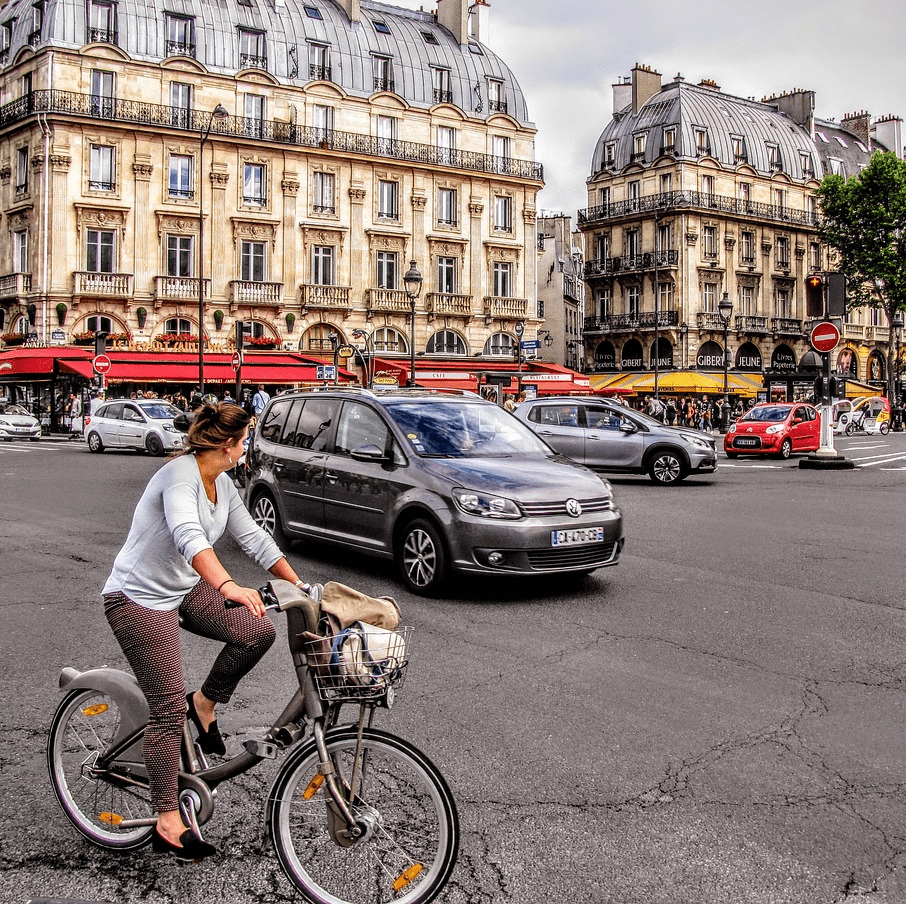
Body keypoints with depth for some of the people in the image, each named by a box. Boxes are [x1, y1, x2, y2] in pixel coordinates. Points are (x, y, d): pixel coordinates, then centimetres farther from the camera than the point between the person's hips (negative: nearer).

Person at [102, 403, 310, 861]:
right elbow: (189, 537, -42)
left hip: (185, 590, 8)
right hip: (138, 598, -8)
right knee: (169, 707, -8)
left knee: (258, 632, -11)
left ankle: (204, 703, 12)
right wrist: (228, 586, -56)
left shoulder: (222, 485, 3)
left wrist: (300, 586, 8)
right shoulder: (180, 475, -24)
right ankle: (168, 823, 4)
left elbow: (254, 538, 10)